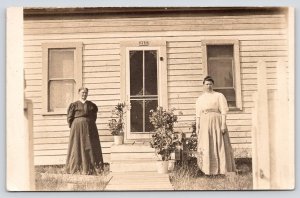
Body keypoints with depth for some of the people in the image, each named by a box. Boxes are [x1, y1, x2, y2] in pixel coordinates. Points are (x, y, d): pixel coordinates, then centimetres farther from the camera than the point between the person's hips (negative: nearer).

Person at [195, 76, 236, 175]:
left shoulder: (219, 96, 4)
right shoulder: (200, 99, 15)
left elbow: (223, 111, -3)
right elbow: (198, 115, 12)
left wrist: (223, 124, -13)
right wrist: (197, 127, 4)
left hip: (217, 123, -3)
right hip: (205, 124, 3)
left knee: (219, 145, -2)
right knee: (206, 146, 1)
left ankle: (222, 169, 3)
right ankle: (209, 169, 8)